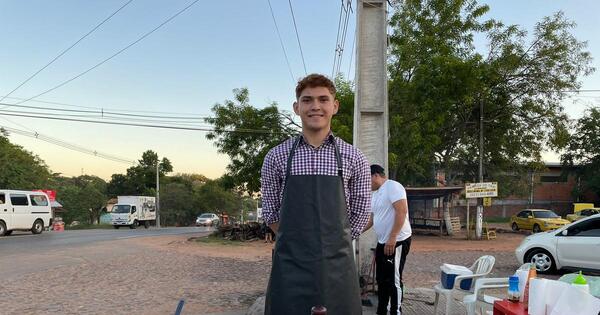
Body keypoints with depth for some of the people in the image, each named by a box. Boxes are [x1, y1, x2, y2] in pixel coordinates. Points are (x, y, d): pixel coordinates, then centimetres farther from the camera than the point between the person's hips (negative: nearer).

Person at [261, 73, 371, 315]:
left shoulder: (353, 158, 2)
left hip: (337, 266, 1)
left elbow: (360, 213, 9)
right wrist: (295, 243, 10)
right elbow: (270, 212, 11)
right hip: (289, 267, 0)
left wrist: (334, 245, 10)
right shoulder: (276, 157, 2)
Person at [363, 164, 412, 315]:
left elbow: (402, 211, -22)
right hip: (382, 242, 9)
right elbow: (372, 218, 27)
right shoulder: (376, 193, 17)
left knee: (393, 280, -4)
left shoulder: (392, 186, -12)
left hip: (397, 242, -9)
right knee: (381, 279, 14)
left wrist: (393, 238, -26)